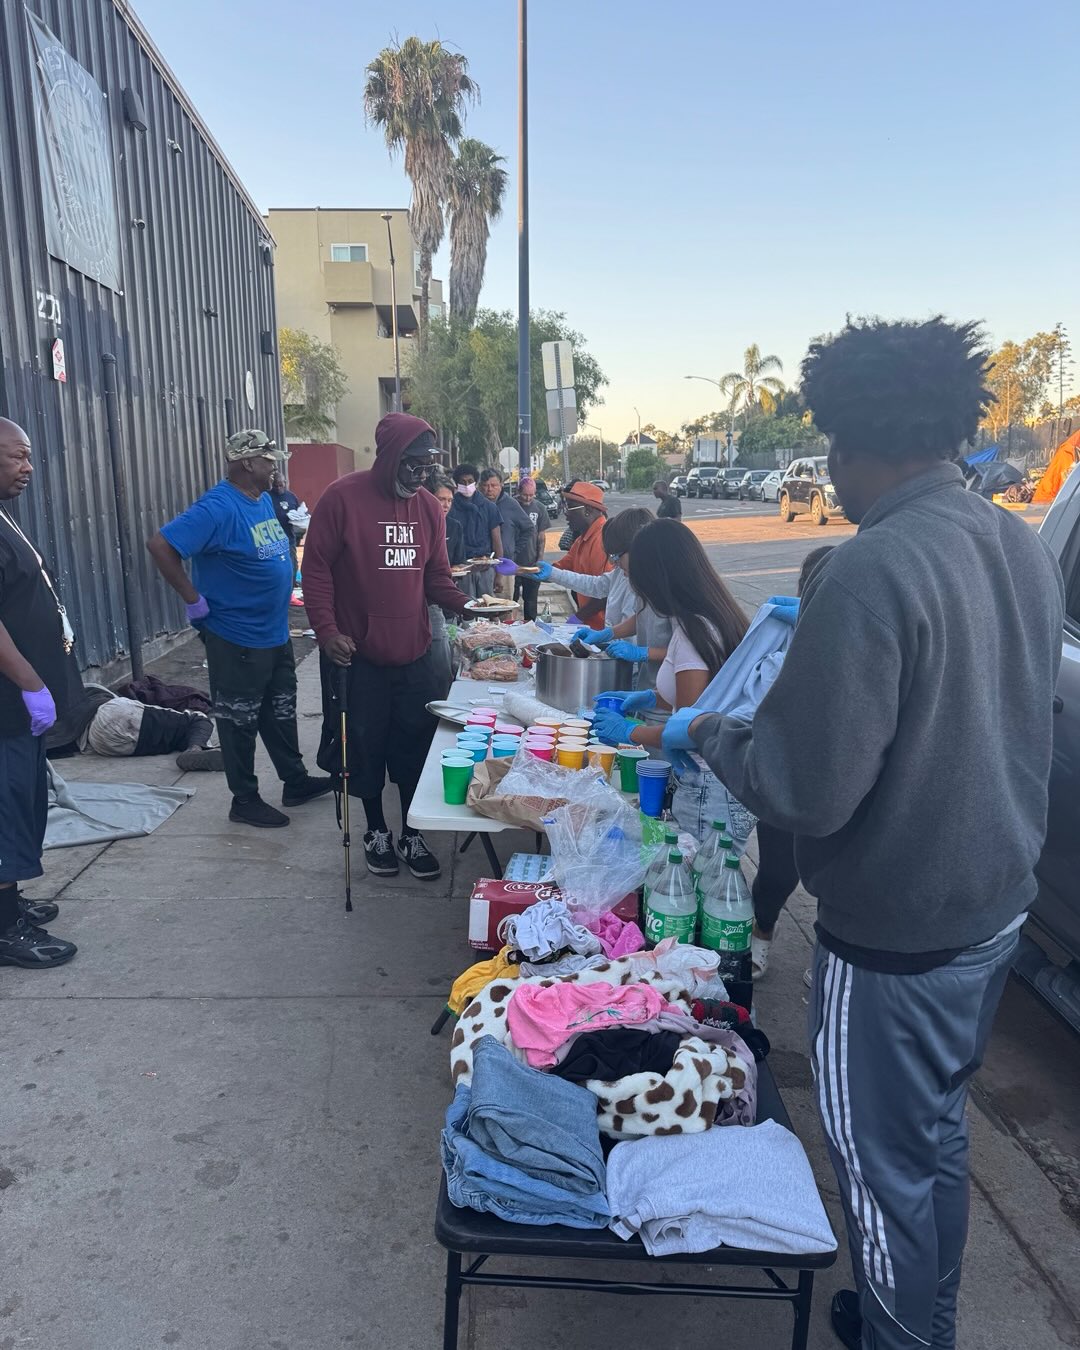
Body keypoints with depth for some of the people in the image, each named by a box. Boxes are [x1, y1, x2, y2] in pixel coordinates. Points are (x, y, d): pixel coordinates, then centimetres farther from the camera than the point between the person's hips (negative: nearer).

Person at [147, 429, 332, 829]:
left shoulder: (264, 500, 8)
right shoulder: (219, 508, -20)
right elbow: (160, 545, -26)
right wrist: (194, 601, -22)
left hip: (276, 634, 9)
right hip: (237, 641, -8)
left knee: (281, 714, 19)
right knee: (240, 723, 6)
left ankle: (296, 782, 33)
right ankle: (245, 801, 18)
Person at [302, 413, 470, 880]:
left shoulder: (428, 505, 6)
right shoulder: (342, 497, -8)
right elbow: (316, 568, -7)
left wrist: (464, 606, -5)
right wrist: (326, 630, -16)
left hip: (415, 654, 4)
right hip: (358, 655, -3)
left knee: (415, 746, 8)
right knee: (365, 746, 9)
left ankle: (413, 835, 25)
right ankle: (377, 831, 30)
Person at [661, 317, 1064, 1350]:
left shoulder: (871, 572, -27)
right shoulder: (1021, 546, 0)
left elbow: (808, 792, -27)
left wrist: (705, 735, -9)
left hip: (895, 933, -9)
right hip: (997, 905, 9)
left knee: (883, 1159, 13)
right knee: (937, 1129, 26)